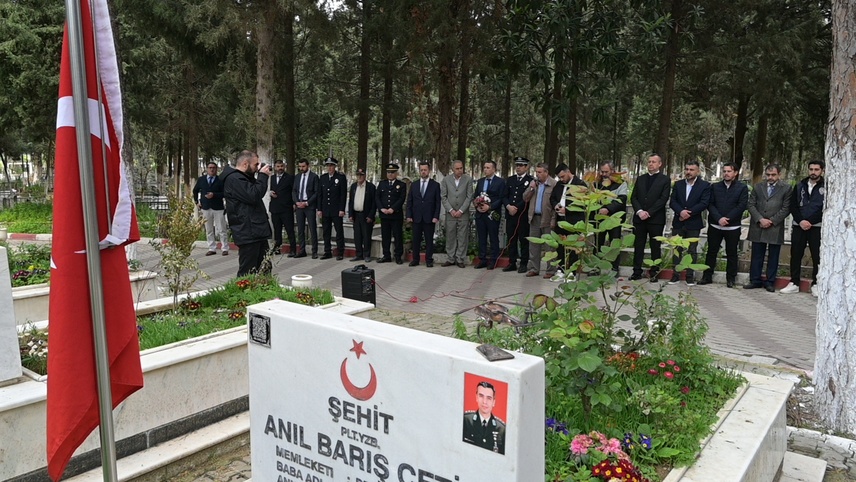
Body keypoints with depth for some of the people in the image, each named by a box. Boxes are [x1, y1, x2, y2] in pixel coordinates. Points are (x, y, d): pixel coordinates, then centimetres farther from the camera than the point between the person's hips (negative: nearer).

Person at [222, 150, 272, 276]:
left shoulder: (244, 177, 20)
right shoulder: (233, 179, -13)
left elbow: (257, 193, 21)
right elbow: (253, 196, -23)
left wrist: (261, 176, 10)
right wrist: (263, 176, -12)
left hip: (257, 231, 11)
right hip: (248, 233, -11)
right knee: (247, 274, -6)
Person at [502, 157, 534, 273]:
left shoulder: (530, 181, -2)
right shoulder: (510, 180, 15)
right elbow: (504, 196, 10)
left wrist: (516, 208, -13)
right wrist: (509, 206, -8)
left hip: (523, 215, -5)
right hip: (510, 215, 5)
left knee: (524, 240, 1)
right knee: (511, 240, 8)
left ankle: (523, 264, 9)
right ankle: (512, 263, 15)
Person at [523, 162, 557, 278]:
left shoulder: (554, 184, -9)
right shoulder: (533, 182, 11)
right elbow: (525, 198, 10)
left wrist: (553, 220, -15)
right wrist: (531, 188, -6)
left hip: (547, 219, -6)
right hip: (534, 218, 6)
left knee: (549, 246, 2)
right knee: (533, 245, 10)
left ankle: (551, 270, 8)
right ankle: (534, 268, 18)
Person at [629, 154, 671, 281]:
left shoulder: (665, 179, 2)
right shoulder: (640, 179, 15)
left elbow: (663, 199, -8)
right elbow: (633, 197, 8)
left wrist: (648, 212, -14)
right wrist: (639, 211, -9)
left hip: (656, 219, -4)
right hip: (639, 218, 4)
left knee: (655, 247, 3)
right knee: (638, 246, 5)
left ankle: (654, 273, 9)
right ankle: (637, 272, 9)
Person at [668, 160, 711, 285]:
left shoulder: (705, 185, -1)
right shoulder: (678, 184, 8)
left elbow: (704, 203, -10)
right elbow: (672, 201, 1)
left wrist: (688, 213, -16)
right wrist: (681, 211, -18)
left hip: (694, 223, -3)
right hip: (678, 222, 3)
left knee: (692, 251, 4)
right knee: (676, 249, 5)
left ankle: (690, 276, 9)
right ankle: (675, 275, 10)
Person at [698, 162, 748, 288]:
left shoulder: (742, 188, 1)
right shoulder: (715, 187, 8)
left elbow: (742, 206, -7)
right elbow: (710, 204, -1)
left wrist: (727, 218, -15)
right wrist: (719, 218, -15)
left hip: (733, 227, -2)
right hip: (715, 225, 2)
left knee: (731, 253, 5)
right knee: (711, 251, 7)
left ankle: (731, 278, 13)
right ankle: (707, 276, 13)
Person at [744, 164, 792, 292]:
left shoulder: (786, 188, 1)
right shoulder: (758, 187, 9)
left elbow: (786, 208, -3)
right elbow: (751, 205, 5)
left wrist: (771, 221, -11)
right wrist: (760, 219, -9)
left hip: (775, 227, -2)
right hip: (758, 227, 2)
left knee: (773, 257, 5)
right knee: (756, 255, 7)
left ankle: (770, 282, 13)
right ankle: (755, 280, 15)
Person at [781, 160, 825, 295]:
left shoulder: (826, 187, 0)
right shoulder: (799, 186, 11)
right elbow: (793, 206, 5)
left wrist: (810, 222, -15)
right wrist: (801, 221, -9)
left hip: (817, 227, -3)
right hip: (799, 226, 3)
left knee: (817, 256, 1)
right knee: (796, 255, 5)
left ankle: (816, 284, 10)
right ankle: (794, 283, 13)